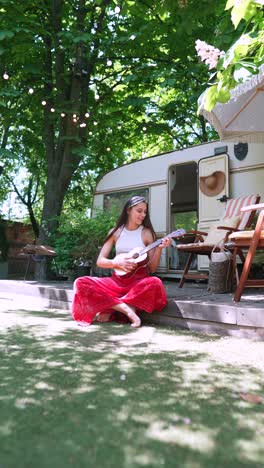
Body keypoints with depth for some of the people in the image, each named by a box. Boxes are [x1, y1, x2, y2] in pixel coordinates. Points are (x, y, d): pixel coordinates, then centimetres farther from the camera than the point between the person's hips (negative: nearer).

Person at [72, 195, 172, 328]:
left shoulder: (147, 233, 2)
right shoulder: (116, 232, 6)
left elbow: (152, 268, -1)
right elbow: (100, 261, 3)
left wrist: (159, 249, -17)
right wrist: (117, 263, -15)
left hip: (139, 281, -1)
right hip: (117, 280, 1)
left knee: (155, 283, -36)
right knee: (81, 283, -21)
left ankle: (110, 309, -21)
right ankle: (126, 309, -25)